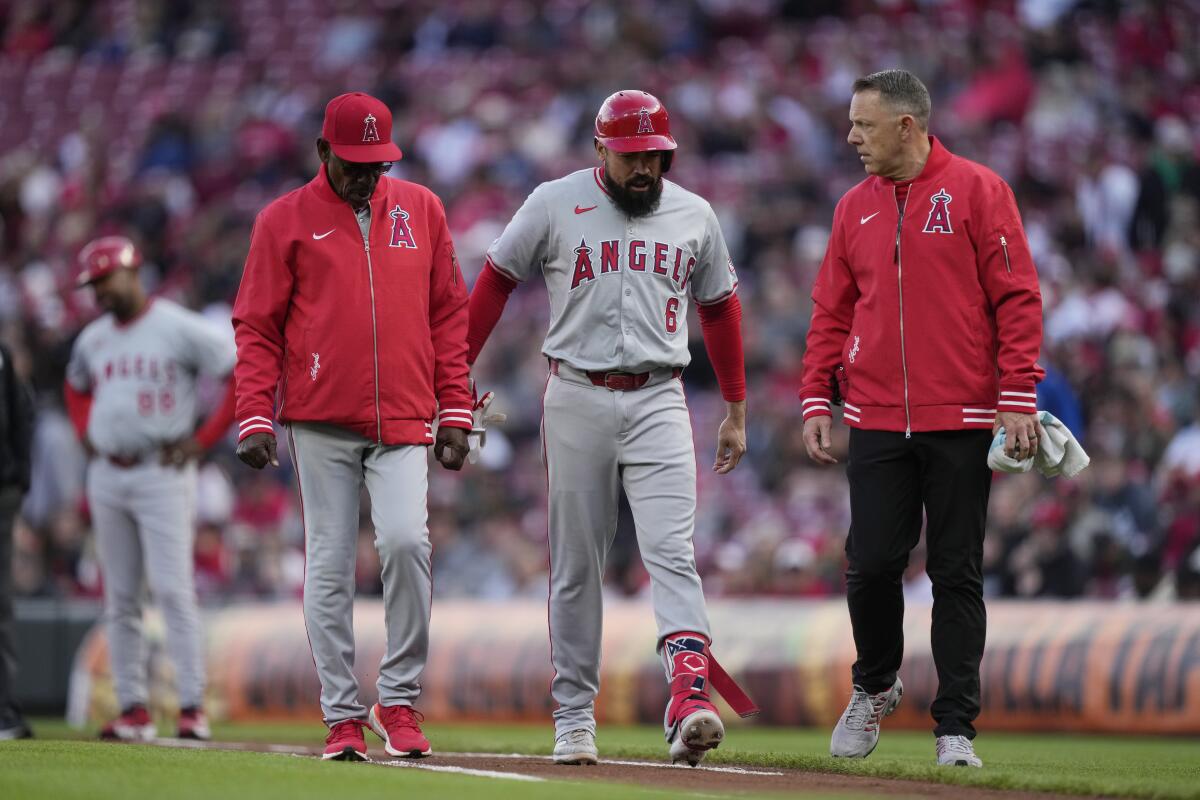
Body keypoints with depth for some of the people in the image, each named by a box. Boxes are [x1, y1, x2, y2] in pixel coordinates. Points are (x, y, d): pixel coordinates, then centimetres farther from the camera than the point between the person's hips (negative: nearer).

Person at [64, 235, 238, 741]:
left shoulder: (179, 328, -6)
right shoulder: (92, 339, 13)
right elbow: (76, 389, 34)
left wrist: (202, 439, -10)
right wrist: (87, 436, 15)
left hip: (162, 473, -6)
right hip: (106, 476, 6)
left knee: (172, 588, -13)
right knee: (119, 598, 5)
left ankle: (192, 706, -12)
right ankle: (133, 709, 8)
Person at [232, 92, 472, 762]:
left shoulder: (421, 210, 12)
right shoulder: (286, 220, 5)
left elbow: (449, 314, 13)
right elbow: (257, 325, 4)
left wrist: (455, 411, 6)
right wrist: (255, 418, -6)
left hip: (403, 422, 1)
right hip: (321, 422, -1)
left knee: (406, 541, -17)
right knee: (330, 567, 0)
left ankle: (400, 700, -5)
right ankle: (343, 717, 5)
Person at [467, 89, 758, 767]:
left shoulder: (694, 216, 8)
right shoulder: (554, 206, 0)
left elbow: (720, 307, 19)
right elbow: (496, 282, 8)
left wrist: (737, 413, 21)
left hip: (659, 404, 1)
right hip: (577, 399, 0)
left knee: (672, 552, -15)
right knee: (576, 564, 4)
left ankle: (691, 699, -28)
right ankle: (575, 717, 11)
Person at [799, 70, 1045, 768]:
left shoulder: (978, 191, -1)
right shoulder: (856, 207, 13)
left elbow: (1017, 299, -4)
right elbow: (832, 312, 17)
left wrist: (1018, 397, -11)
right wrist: (817, 400, 6)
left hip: (961, 422, -3)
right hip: (877, 422, 3)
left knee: (958, 574, 0)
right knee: (872, 564, -2)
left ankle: (956, 726, 5)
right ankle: (875, 686, 23)